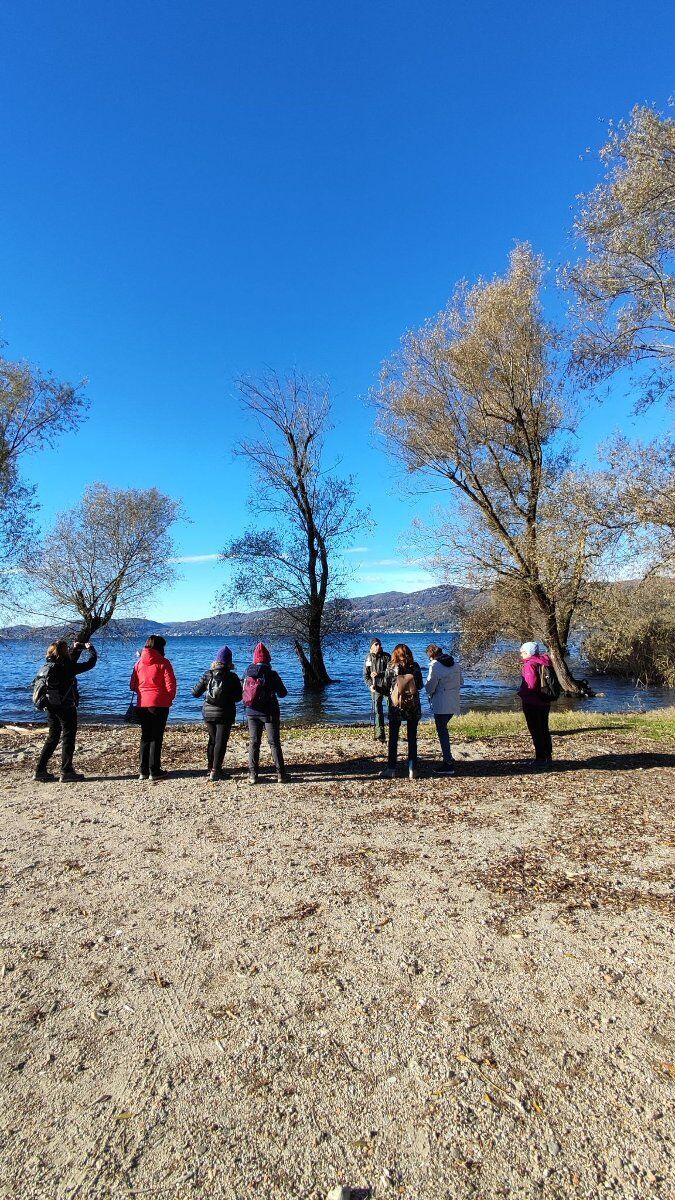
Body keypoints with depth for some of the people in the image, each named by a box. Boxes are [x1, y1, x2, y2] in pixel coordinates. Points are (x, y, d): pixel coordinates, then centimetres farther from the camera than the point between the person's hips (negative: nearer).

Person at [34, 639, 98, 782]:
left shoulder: (50, 664, 5)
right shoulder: (66, 667, -17)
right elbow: (90, 663, -14)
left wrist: (78, 648, 27)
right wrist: (90, 648, 2)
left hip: (51, 707, 8)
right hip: (66, 708, -8)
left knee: (52, 738, 17)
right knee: (68, 738, 1)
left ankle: (40, 770, 19)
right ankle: (66, 772, 3)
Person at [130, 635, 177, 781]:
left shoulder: (139, 663, 5)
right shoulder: (163, 663, -9)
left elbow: (133, 685, 7)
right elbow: (170, 685, -11)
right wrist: (170, 698, 7)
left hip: (142, 704, 5)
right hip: (159, 704, -5)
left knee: (145, 736, 14)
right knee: (156, 737, 2)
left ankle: (143, 770, 17)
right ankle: (154, 771, 4)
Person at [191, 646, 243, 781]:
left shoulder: (208, 675, -3)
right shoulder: (232, 677, -10)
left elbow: (195, 693, -1)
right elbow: (238, 697, -8)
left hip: (208, 713, 4)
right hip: (225, 714, -4)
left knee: (212, 740, 18)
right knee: (221, 741, 2)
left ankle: (210, 768, 25)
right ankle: (215, 771, -2)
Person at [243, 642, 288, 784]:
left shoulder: (247, 673, -3)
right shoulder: (271, 674, -14)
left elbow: (244, 692, 7)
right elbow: (283, 693, -6)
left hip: (252, 713, 3)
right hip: (269, 713, -3)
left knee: (253, 743, 11)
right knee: (274, 743, 6)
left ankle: (253, 775, 10)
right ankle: (281, 774, 9)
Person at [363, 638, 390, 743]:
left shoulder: (386, 656, 0)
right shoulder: (369, 658, 5)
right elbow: (365, 675, 5)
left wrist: (379, 674, -20)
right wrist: (370, 685, -10)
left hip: (387, 686, -1)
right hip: (375, 687, 1)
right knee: (377, 710, 0)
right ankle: (379, 735, 5)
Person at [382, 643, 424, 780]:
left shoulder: (391, 668, -7)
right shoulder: (415, 666, -3)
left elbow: (386, 688, -4)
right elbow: (420, 686, 4)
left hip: (396, 707, -1)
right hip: (413, 707, 2)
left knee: (393, 739, 9)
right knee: (412, 739, 10)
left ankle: (391, 769, 11)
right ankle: (412, 770, 11)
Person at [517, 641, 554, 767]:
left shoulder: (529, 664, -18)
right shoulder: (543, 663, 8)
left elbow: (531, 685, -24)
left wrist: (521, 692, -7)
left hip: (532, 703, -9)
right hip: (544, 702, 9)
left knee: (536, 731, -1)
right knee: (544, 730, 18)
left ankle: (541, 758, 2)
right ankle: (548, 756, 27)